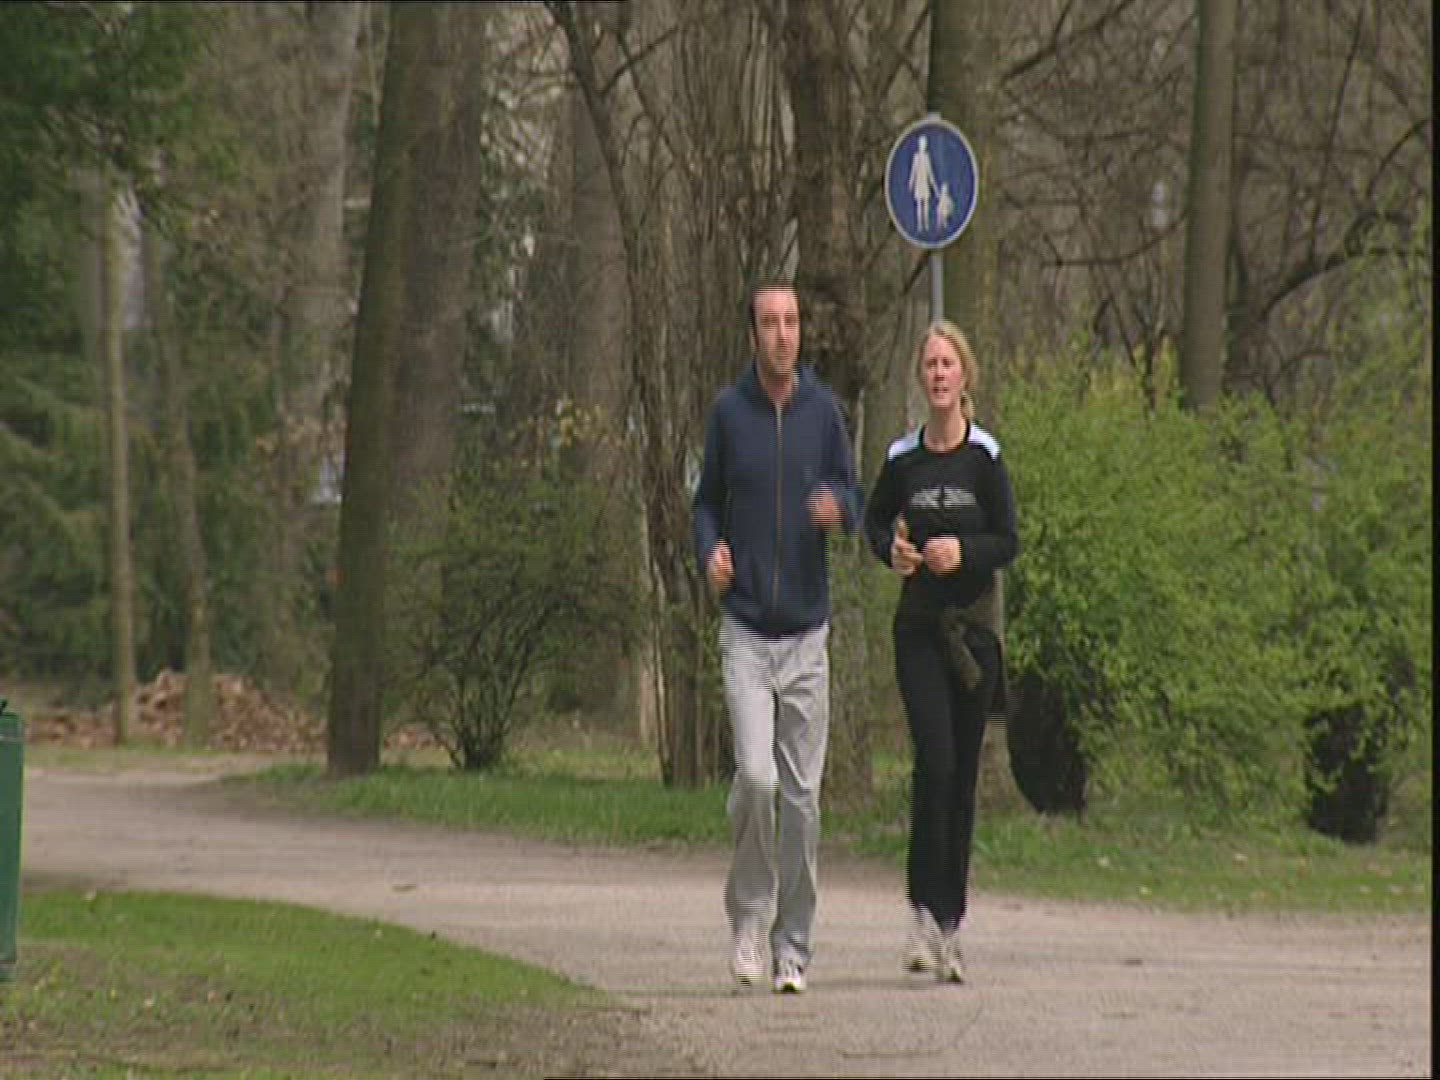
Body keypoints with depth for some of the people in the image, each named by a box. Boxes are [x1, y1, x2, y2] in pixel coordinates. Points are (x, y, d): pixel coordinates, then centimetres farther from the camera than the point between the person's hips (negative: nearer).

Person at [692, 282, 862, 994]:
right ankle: (748, 915, 5)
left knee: (802, 794, 2)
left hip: (808, 631, 1)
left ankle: (793, 945, 11)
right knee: (756, 777, -15)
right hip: (745, 631, -1)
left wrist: (840, 508, -12)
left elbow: (853, 496, 11)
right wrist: (710, 554, -8)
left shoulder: (823, 409, 3)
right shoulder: (729, 412, 1)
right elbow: (706, 503, 12)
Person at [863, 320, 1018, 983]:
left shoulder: (985, 456, -2)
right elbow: (875, 520, 20)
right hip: (919, 622, 0)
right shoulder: (903, 459, 3)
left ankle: (951, 919, 12)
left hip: (975, 623, 0)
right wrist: (892, 550, 0)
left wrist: (965, 551, -18)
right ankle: (923, 910, -10)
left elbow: (1009, 542, -2)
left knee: (964, 772, 4)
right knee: (934, 760, -14)